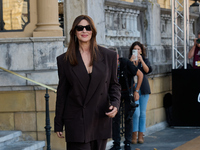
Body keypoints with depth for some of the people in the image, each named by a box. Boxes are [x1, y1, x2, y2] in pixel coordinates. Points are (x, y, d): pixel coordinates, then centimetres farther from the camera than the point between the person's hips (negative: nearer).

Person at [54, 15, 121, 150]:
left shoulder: (109, 56, 6)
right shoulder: (64, 60, 3)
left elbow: (114, 85, 11)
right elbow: (62, 92, 6)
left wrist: (115, 104, -9)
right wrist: (58, 124, 5)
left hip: (101, 121, 2)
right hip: (76, 122, -2)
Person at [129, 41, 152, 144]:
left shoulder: (145, 60, 11)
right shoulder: (129, 61, 5)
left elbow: (147, 70, -7)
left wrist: (141, 60, -18)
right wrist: (131, 61, -19)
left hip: (143, 88, 3)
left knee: (142, 113, 4)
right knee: (136, 112, -12)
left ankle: (140, 136, 10)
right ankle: (134, 135, -3)